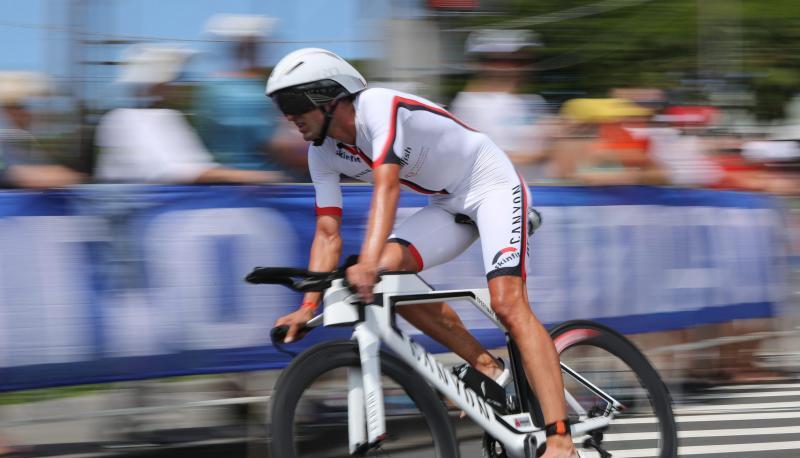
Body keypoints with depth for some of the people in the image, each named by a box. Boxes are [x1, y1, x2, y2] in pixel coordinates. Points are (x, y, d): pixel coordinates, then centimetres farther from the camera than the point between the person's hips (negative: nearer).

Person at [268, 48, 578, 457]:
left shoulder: (379, 107, -27)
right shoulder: (323, 154, -3)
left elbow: (386, 185, -41)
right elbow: (328, 233, -4)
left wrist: (368, 261, -54)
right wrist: (309, 305, -18)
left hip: (493, 186, -7)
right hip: (449, 205, 8)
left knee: (507, 302, -25)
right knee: (386, 271, -17)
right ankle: (485, 366, -3)